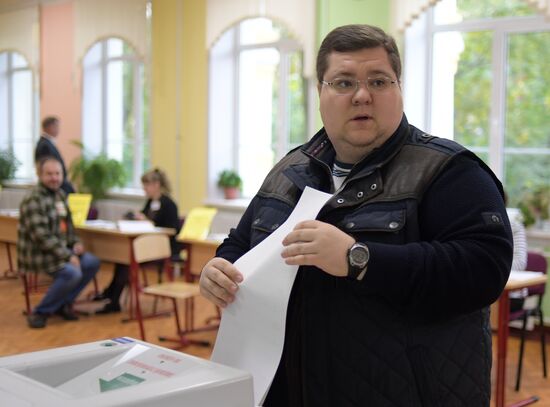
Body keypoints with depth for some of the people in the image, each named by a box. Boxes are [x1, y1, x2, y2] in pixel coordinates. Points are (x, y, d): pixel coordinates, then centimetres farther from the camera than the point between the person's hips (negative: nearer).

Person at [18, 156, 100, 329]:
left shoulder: (60, 194, 9)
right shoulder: (33, 200, -19)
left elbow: (67, 223, 21)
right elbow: (41, 236, -25)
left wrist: (75, 243, 4)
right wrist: (67, 256, -24)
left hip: (60, 248, 9)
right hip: (37, 253, -9)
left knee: (92, 263, -2)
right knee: (73, 273, -27)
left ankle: (63, 303, 10)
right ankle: (40, 312, -10)